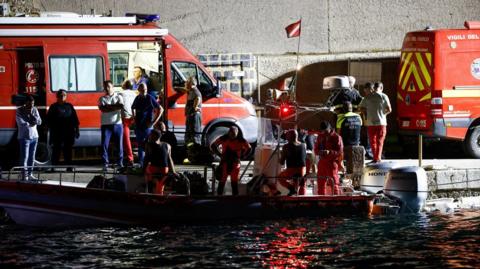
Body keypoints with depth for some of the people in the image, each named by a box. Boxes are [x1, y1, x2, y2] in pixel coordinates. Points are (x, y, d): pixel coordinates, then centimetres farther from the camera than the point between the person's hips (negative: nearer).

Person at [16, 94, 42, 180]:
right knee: (24, 157, -8)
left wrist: (31, 114, -12)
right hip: (24, 137, -5)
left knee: (32, 157, 8)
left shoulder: (35, 110, 8)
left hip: (34, 136, 5)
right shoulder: (20, 111, -6)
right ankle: (25, 175, -7)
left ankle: (30, 174, 14)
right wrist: (31, 124, -8)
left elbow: (39, 122, 0)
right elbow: (21, 124, -16)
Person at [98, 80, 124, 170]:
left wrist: (108, 107, -12)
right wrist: (115, 107, -11)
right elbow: (102, 108, -10)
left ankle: (120, 162, 11)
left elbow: (121, 106, -10)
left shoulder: (118, 97, 9)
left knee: (119, 144, 3)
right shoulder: (102, 98, 9)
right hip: (106, 124, 0)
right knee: (105, 144, -8)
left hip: (117, 124, 0)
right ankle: (105, 163, -5)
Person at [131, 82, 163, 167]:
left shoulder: (150, 98, -8)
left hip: (147, 126, -6)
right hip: (138, 126, 6)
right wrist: (134, 118, 17)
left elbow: (160, 109, -7)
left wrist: (154, 121, -10)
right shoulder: (137, 98, 9)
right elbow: (133, 108, 30)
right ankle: (141, 164, 17)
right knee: (140, 145, 10)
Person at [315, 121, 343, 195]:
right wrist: (319, 152, -9)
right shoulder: (320, 137, 11)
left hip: (332, 162, -6)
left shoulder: (336, 137, -6)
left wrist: (329, 152, -25)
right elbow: (316, 149, 15)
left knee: (334, 183, -6)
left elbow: (340, 152, -10)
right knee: (321, 183, 10)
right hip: (322, 162, 6)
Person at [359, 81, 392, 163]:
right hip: (381, 122, -1)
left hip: (370, 122, 1)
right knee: (380, 141, 6)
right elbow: (389, 109, -7)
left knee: (372, 141, 12)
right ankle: (378, 158, 1)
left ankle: (375, 157, 11)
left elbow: (362, 108, 0)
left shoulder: (368, 97, 0)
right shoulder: (383, 96, -5)